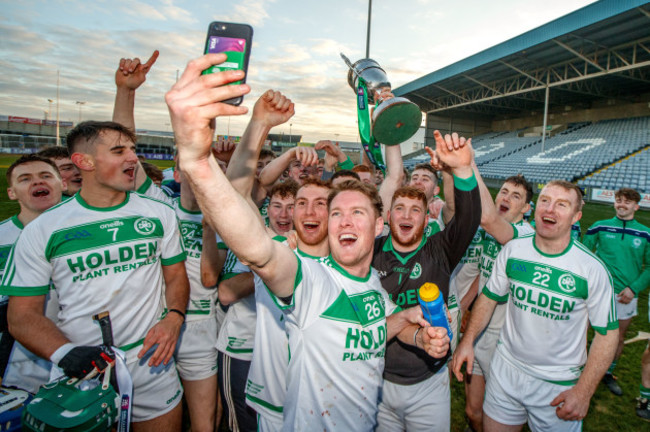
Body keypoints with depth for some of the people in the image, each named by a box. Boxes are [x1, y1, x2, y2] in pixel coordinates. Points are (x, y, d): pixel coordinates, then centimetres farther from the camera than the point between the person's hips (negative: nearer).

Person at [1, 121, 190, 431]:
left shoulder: (160, 214, 1)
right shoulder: (42, 231, -5)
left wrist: (173, 318, -13)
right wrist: (65, 353, -21)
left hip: (151, 361, 2)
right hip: (84, 370, -1)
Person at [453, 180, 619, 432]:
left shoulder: (593, 269, -14)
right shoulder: (513, 250, -7)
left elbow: (607, 333, -8)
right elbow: (489, 297, 4)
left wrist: (583, 391, -12)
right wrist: (468, 340, -4)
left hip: (559, 386, -2)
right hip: (506, 370, 3)